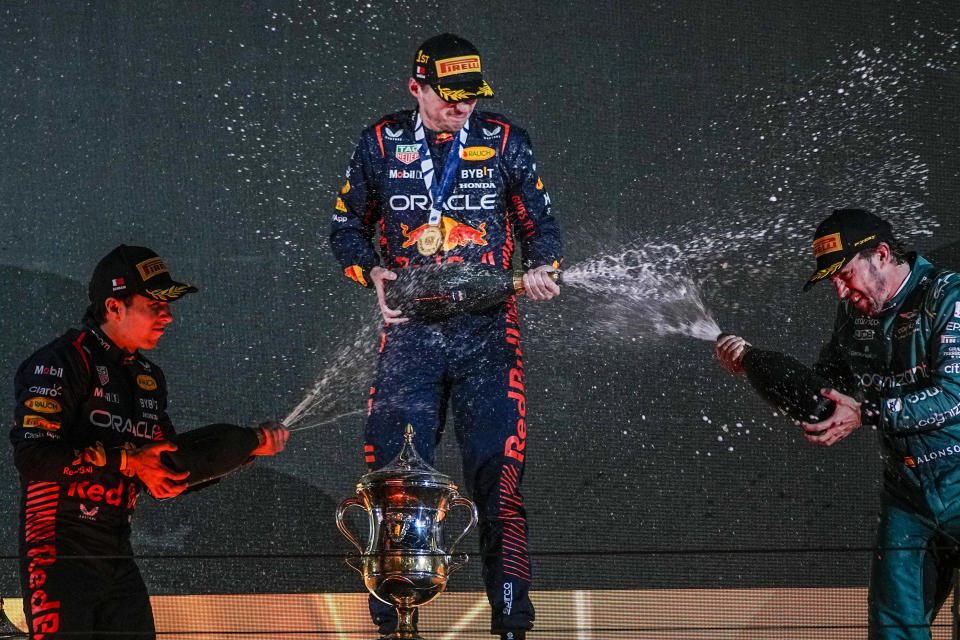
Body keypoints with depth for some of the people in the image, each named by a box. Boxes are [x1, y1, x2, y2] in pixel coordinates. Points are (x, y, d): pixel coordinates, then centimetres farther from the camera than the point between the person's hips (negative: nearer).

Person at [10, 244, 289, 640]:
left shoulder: (147, 379, 17)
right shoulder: (63, 362, -10)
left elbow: (168, 475, 18)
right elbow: (33, 455, -20)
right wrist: (126, 461, -17)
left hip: (118, 558, 8)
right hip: (60, 553, -8)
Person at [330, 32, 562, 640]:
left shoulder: (505, 142, 4)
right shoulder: (382, 144, 5)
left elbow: (541, 223, 13)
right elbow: (347, 227, 15)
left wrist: (541, 268, -8)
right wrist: (374, 272, -4)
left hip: (488, 330, -1)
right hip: (410, 329, 1)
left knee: (498, 472, -9)